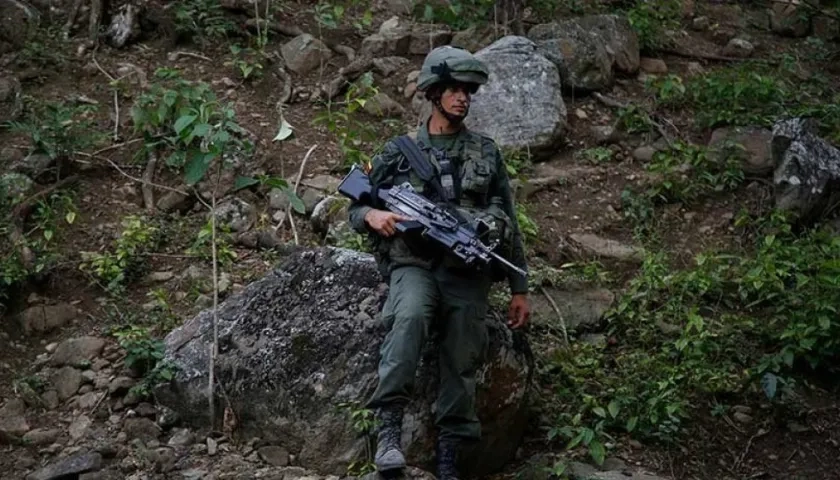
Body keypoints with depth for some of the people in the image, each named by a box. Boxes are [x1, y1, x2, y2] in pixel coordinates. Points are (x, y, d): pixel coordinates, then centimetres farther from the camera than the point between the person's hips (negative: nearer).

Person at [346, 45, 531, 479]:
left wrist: (520, 288, 12)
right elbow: (355, 210, 13)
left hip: (468, 270, 2)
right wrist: (373, 216, -12)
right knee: (410, 315, -34)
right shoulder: (399, 150, 11)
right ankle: (388, 426, -31)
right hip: (414, 264, -2)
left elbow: (509, 223, 16)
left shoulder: (485, 151, 13)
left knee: (461, 365, -8)